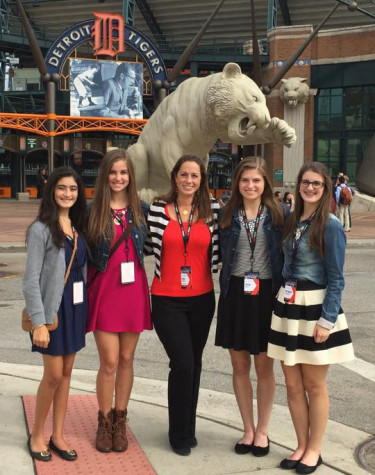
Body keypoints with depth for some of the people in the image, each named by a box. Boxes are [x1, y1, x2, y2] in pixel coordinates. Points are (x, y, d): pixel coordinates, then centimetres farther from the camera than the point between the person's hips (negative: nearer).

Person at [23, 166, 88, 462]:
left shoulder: (78, 227, 8)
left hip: (76, 307, 6)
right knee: (54, 375, -1)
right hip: (53, 308, -6)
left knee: (66, 373, 10)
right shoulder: (41, 229, -10)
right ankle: (37, 436, 19)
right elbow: (31, 280, -13)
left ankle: (58, 436, 22)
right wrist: (39, 322, -17)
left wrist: (86, 309, 6)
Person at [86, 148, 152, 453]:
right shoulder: (92, 211, -1)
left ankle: (120, 421, 24)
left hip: (133, 292, 2)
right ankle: (105, 422, 18)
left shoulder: (141, 210, 5)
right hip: (104, 292, -2)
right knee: (109, 362, -1)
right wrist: (85, 291, -4)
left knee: (126, 359, 9)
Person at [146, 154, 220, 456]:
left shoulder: (212, 210, 0)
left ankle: (189, 428, 33)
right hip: (167, 300, -2)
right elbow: (148, 246, 3)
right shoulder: (158, 209, -3)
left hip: (201, 298, 3)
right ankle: (180, 434, 16)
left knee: (194, 363, 13)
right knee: (183, 363, -6)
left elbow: (218, 248, 8)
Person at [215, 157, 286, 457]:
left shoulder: (278, 214, -1)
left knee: (264, 367, 8)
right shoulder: (227, 215, 4)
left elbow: (286, 254, 0)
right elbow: (221, 254, 8)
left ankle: (262, 431, 25)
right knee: (240, 366, 10)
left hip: (267, 295, -1)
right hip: (235, 294, 2)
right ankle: (248, 429, 27)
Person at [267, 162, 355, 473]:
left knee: (314, 385, 7)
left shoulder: (330, 226, -9)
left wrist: (327, 320, -14)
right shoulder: (292, 221, 9)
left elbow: (336, 278, -10)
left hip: (316, 309, -6)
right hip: (288, 307, 6)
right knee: (293, 384, 11)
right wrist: (284, 302, 11)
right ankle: (302, 446, 27)